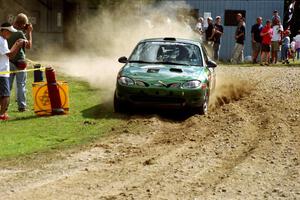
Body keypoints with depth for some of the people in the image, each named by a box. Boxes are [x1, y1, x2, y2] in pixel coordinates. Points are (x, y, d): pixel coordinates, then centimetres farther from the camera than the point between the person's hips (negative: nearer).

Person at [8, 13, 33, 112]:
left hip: (9, 61, 6)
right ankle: (21, 106, 4)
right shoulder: (20, 33, -15)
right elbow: (28, 45, -10)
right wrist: (29, 32, -5)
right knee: (21, 85, 2)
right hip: (19, 62, -6)